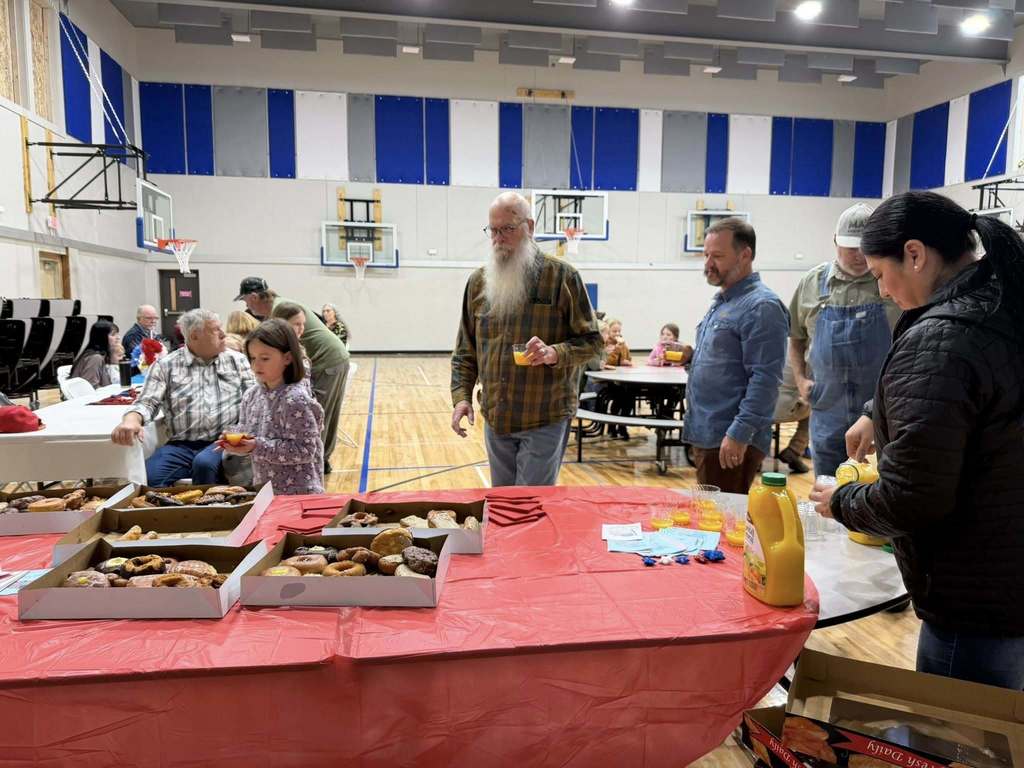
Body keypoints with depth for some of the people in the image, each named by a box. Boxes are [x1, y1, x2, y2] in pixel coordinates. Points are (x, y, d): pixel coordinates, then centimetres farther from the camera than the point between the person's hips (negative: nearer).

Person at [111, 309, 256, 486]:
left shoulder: (237, 360, 13)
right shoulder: (166, 365, 11)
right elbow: (148, 402, 4)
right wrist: (131, 419, -19)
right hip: (181, 445, 0)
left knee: (204, 464, -33)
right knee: (148, 477, -27)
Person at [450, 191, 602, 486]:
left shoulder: (562, 276, -6)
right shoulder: (478, 281, 6)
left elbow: (591, 340, -5)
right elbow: (465, 351, 11)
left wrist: (555, 352, -23)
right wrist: (461, 396, -2)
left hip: (546, 419, -5)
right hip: (495, 419, 5)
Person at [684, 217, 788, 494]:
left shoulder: (761, 306, -14)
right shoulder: (722, 302, 15)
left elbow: (765, 379, -21)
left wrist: (739, 434, -23)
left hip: (730, 442, -9)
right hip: (706, 437, 9)